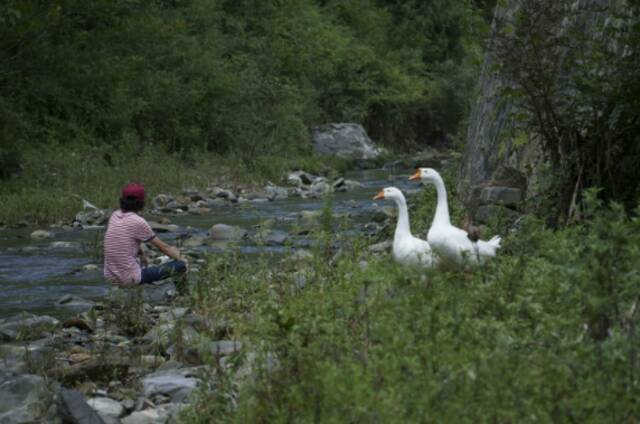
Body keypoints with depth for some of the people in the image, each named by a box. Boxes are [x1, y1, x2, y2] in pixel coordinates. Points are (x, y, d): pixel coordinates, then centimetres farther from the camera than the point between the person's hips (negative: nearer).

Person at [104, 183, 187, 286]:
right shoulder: (138, 222, -13)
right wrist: (182, 259, 11)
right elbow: (163, 247, -2)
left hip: (110, 276, 7)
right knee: (180, 265, -3)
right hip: (129, 279, -7)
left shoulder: (114, 216, 5)